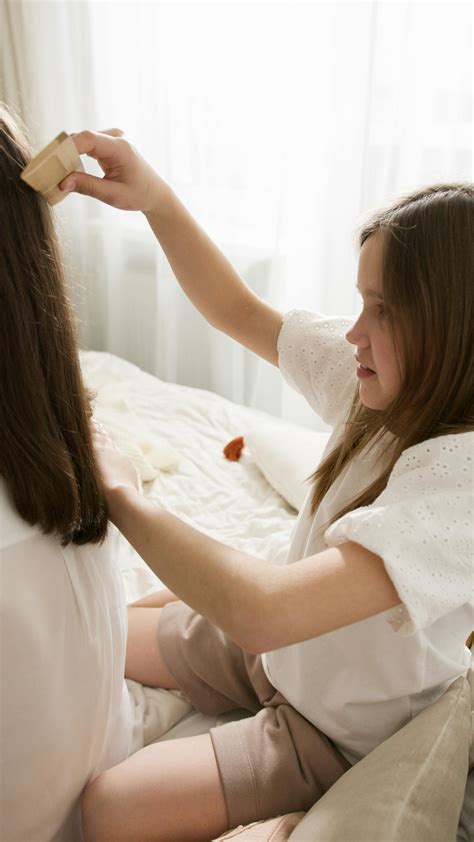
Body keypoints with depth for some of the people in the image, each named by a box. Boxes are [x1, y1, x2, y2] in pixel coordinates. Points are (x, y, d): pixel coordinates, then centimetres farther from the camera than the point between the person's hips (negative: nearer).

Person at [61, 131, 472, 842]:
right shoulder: (389, 379, -13)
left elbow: (259, 611, -44)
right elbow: (239, 313, -5)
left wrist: (120, 494, -31)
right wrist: (155, 198, -20)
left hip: (341, 733, -6)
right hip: (279, 646, 7)